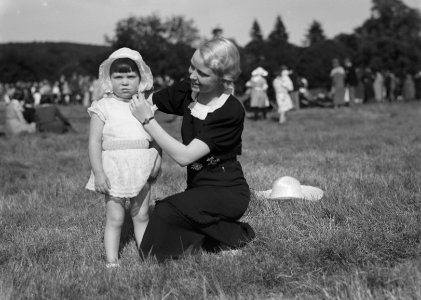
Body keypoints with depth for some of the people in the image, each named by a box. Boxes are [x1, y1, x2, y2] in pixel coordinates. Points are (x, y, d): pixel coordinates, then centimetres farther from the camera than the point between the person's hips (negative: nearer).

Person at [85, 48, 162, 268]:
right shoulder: (103, 108, -3)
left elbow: (155, 137, 13)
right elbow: (94, 142, -6)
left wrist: (157, 158, -3)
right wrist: (98, 173, -12)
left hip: (141, 171, 4)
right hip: (114, 171, -3)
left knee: (141, 216, 11)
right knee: (114, 219, 0)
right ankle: (112, 260, 7)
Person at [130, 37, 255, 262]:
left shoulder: (231, 112, -21)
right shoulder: (187, 92, -2)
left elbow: (184, 156, -27)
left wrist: (148, 120, -25)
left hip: (226, 192, -7)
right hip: (198, 189, 7)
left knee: (167, 212, -30)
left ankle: (235, 236, -9)